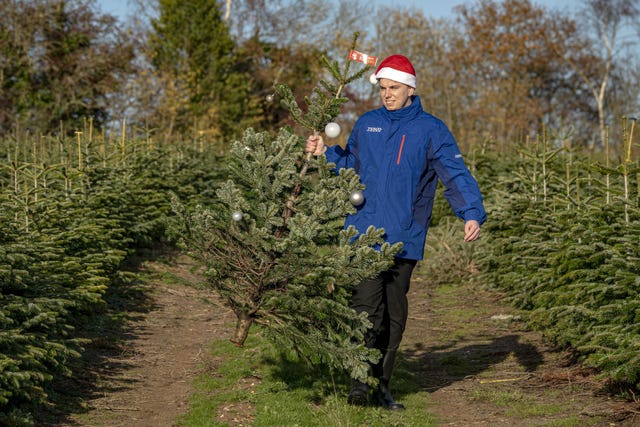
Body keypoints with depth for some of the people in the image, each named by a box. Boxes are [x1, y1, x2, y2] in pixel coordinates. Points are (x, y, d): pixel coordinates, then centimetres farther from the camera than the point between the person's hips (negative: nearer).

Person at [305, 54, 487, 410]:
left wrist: (473, 213, -21)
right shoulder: (367, 124, 11)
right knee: (366, 308, -11)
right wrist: (325, 152, 5)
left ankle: (383, 386, 18)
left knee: (395, 313, 8)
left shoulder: (431, 130, 0)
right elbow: (350, 165, 23)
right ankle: (359, 382, -5)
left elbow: (456, 175, -7)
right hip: (364, 234, 1)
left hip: (405, 239, -1)